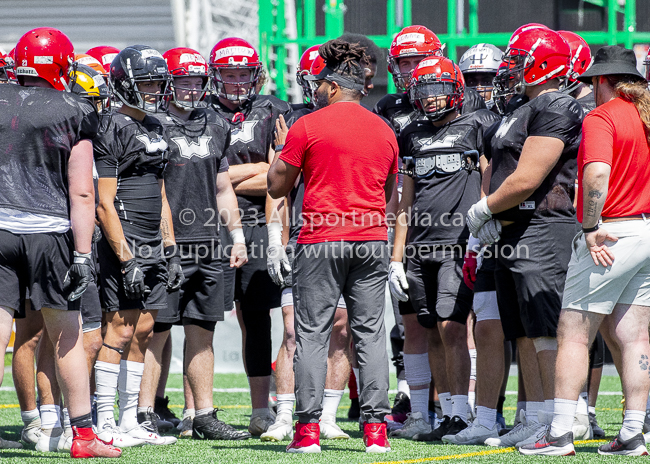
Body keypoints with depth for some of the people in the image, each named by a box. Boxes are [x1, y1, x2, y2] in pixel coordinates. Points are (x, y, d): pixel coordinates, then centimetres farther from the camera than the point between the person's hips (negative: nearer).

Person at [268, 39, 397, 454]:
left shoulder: (308, 127, -4)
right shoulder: (384, 131, 10)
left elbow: (277, 187, 3)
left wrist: (281, 150, 18)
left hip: (321, 240, -4)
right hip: (372, 240, 4)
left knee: (312, 334, 1)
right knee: (370, 333, 6)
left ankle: (308, 428, -2)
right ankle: (376, 427, 2)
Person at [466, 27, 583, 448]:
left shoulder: (555, 108, -13)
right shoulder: (524, 111, 19)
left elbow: (526, 180, -19)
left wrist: (484, 210, -6)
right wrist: (496, 221, 4)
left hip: (543, 230, -10)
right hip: (517, 235, 10)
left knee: (547, 333, -10)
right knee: (525, 335, 11)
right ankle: (535, 421, 15)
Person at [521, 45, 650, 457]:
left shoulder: (601, 118, -12)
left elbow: (597, 174, -27)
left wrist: (591, 229, -20)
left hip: (612, 235, -8)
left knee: (575, 334, -3)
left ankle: (560, 433, -5)